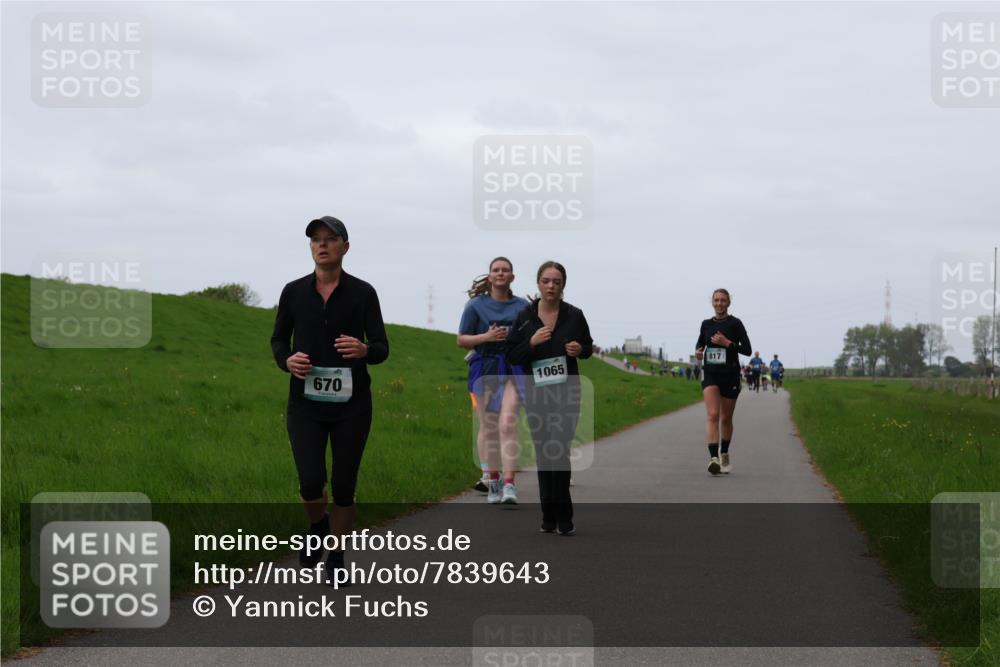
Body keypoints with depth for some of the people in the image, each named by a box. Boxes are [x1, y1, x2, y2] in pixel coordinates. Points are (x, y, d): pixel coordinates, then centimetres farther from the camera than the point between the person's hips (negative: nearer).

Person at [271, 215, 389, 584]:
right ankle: (317, 525, 22)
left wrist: (363, 350, -29)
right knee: (311, 482, -13)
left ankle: (336, 559, 22)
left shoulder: (363, 293, -3)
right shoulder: (294, 291, 1)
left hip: (351, 403, 0)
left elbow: (381, 349, -5)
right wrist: (288, 360, -11)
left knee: (343, 485, 3)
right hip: (306, 402, 1)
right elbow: (279, 339, 12)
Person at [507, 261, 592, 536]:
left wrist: (580, 349, -11)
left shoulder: (574, 315, -1)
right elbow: (511, 355, 0)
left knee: (559, 451, -12)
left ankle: (563, 518, -7)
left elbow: (588, 346, 12)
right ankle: (549, 517, 14)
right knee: (543, 453, 6)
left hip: (566, 393, -2)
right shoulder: (525, 317, 0)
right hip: (536, 394, 2)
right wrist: (531, 342, -18)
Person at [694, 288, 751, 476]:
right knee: (713, 415, -17)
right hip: (710, 374, 1)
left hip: (730, 375, -1)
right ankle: (713, 457, -27)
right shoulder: (706, 324, 6)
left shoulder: (735, 324, -4)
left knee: (726, 418, 10)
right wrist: (698, 351, -1)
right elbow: (700, 343, 21)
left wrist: (727, 343, -17)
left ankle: (725, 455, 31)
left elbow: (747, 349, -6)